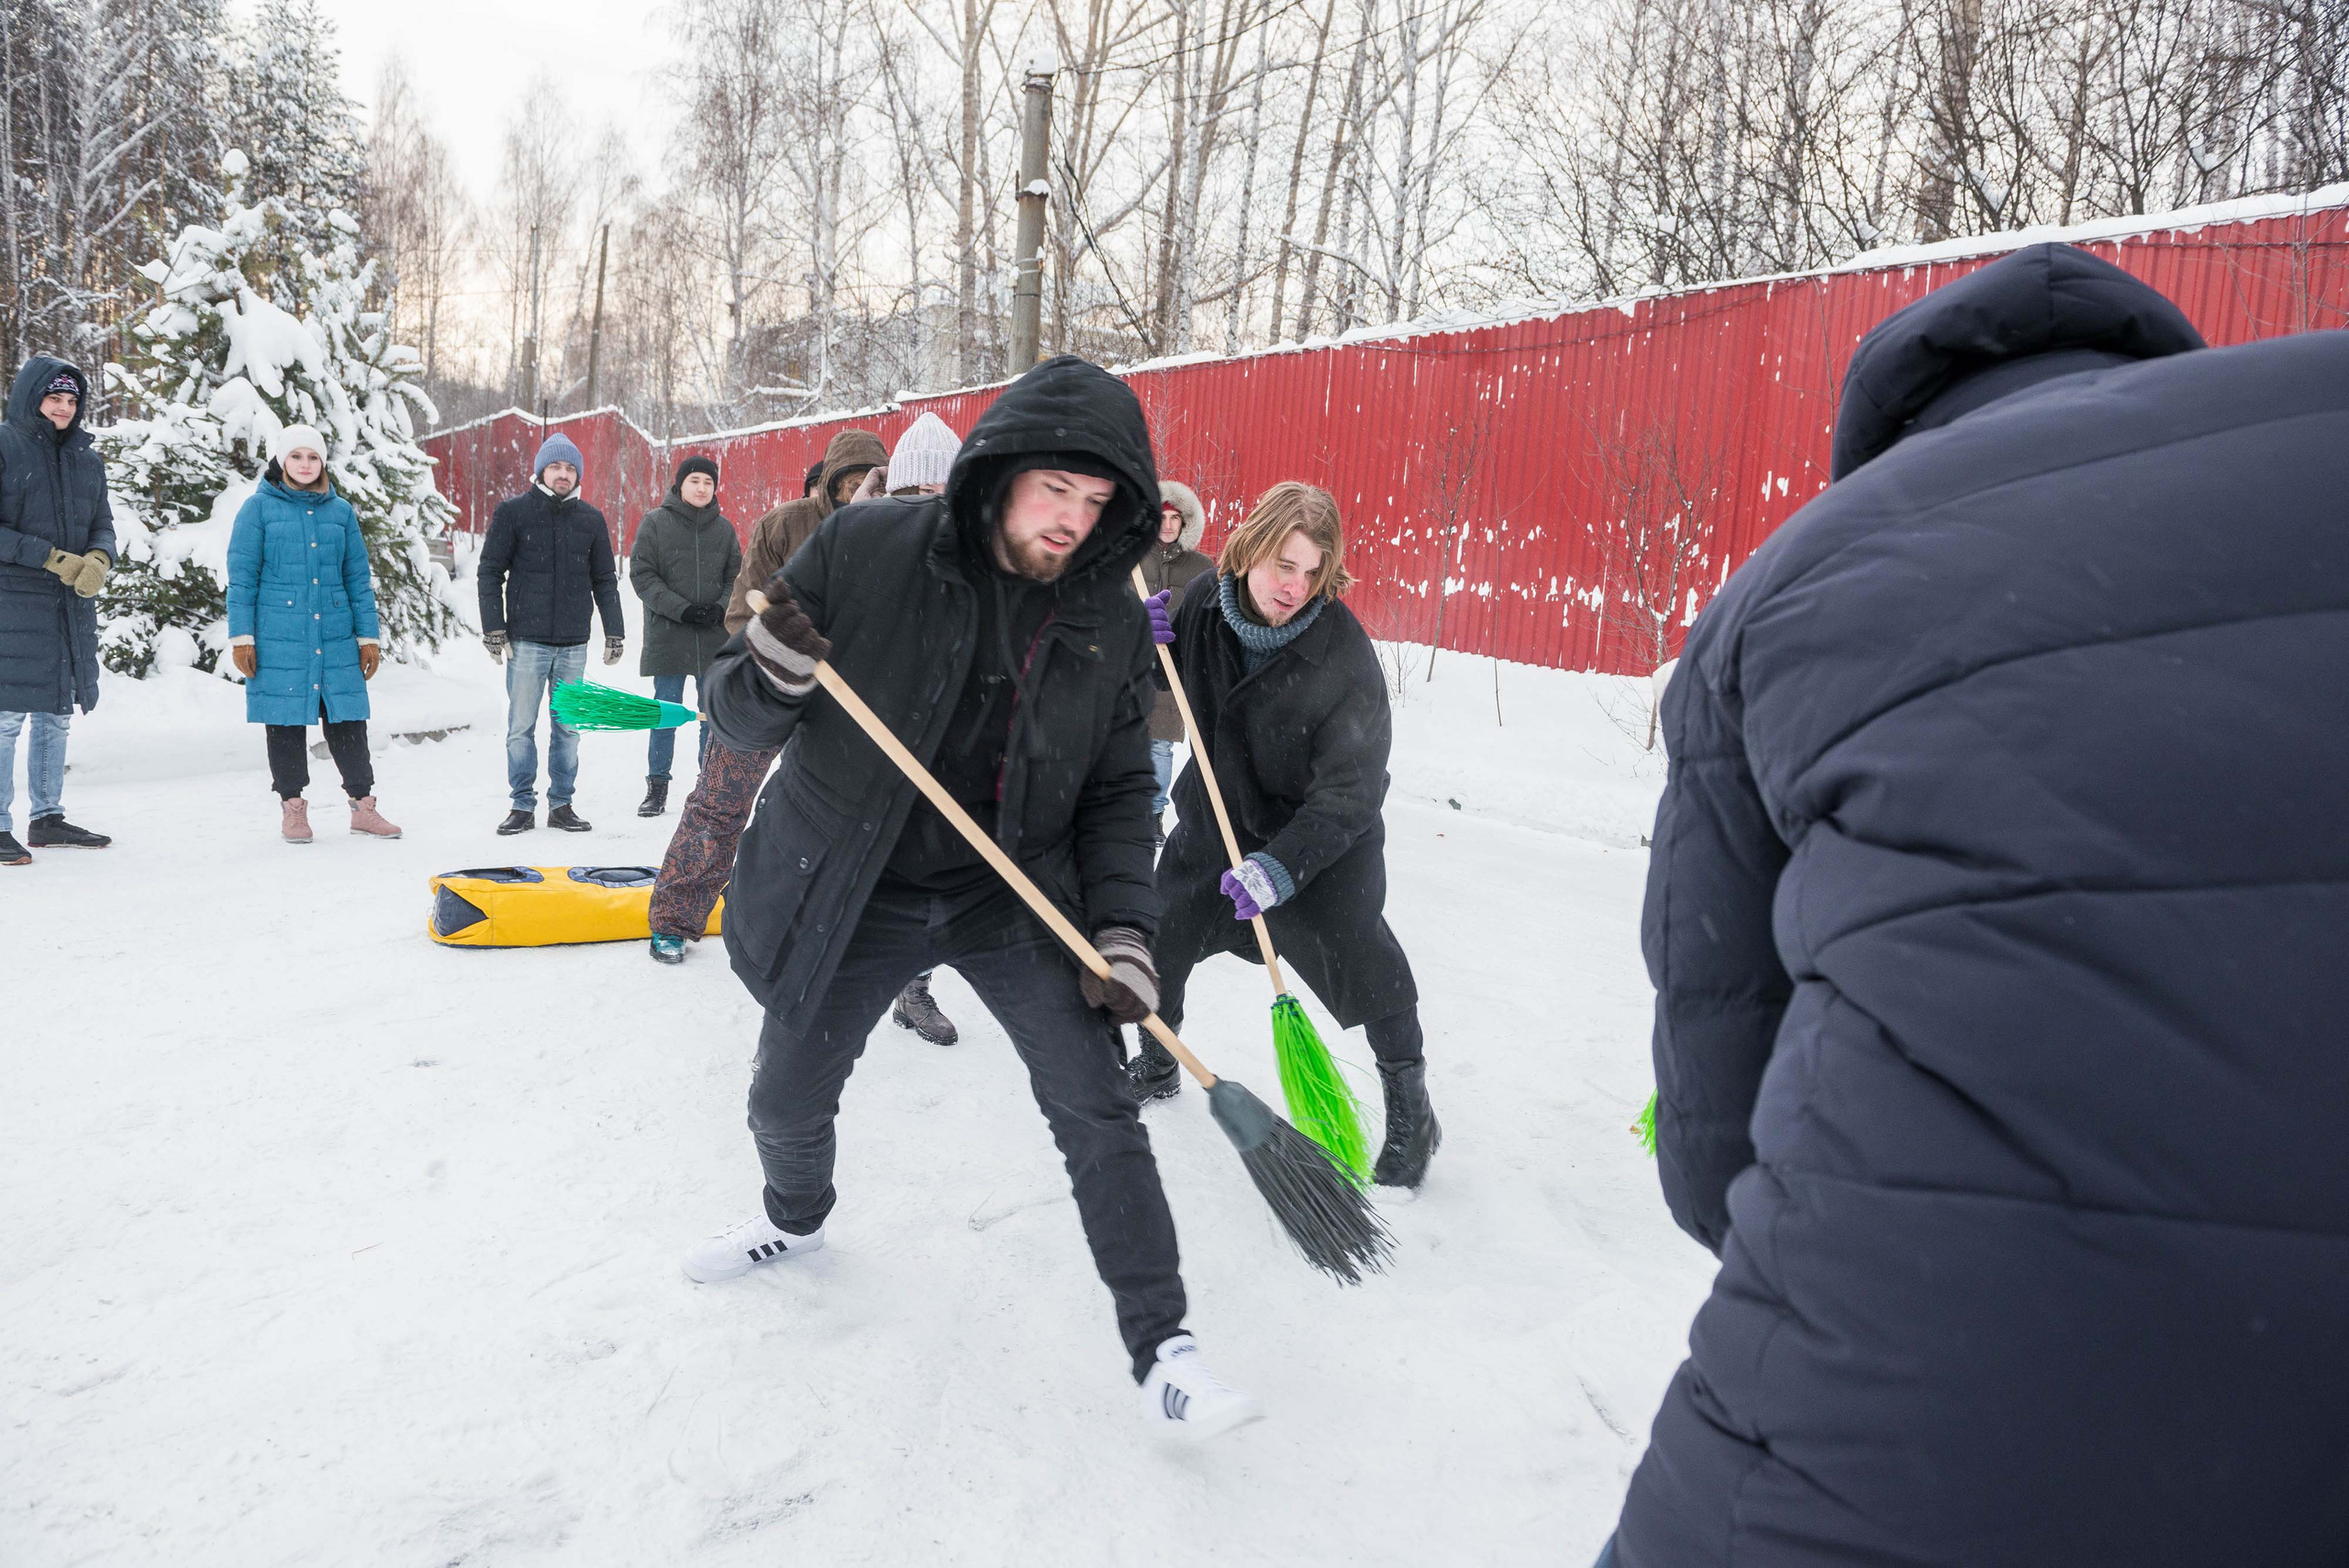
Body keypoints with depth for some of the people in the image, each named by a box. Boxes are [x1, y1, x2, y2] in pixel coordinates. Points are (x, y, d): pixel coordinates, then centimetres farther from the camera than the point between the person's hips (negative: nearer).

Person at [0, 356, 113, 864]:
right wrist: (52, 558, -17)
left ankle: (47, 818, 23)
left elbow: (102, 526, 13)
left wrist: (98, 560, -8)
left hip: (73, 605, 6)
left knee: (56, 713, 13)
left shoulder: (87, 458, 13)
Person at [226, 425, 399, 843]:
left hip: (335, 636, 2)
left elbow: (358, 578, 13)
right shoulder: (259, 507, 3)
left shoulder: (340, 511, 11)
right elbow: (241, 577, 1)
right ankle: (292, 808, 15)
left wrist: (369, 636, 8)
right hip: (279, 637, -2)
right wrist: (241, 637, -4)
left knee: (348, 721, 2)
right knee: (286, 721, 3)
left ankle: (363, 805, 10)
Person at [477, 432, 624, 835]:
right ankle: (523, 805, 9)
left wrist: (615, 632, 9)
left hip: (574, 642, 3)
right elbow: (490, 573, 1)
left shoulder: (590, 519, 9)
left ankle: (561, 805, 14)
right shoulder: (512, 512, 1)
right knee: (521, 727, 0)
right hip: (526, 639, -2)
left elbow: (604, 580, 14)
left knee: (568, 727, 6)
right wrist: (493, 629, -5)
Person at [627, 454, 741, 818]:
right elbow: (642, 575, -4)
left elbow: (736, 577, 11)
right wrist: (682, 609, -14)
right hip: (667, 635, -2)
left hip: (715, 638, 2)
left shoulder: (724, 528, 8)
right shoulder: (655, 522, 0)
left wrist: (720, 608, -9)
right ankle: (657, 787, 13)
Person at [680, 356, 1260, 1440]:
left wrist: (1122, 927, -11)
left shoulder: (1110, 621, -8)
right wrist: (770, 677, -33)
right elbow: (736, 716, -10)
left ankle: (1161, 1346, 8)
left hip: (1013, 899, 0)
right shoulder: (865, 550, -15)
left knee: (1095, 1108, -8)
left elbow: (1118, 790, 1)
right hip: (849, 895, 0)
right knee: (786, 1104, 15)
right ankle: (795, 1219, 50)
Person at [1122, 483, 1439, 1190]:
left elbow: (1351, 786, -30)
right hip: (1217, 812, 5)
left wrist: (1285, 863, -39)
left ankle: (1410, 1109, 4)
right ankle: (1156, 1064, 42)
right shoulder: (1206, 601, -14)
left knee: (1355, 946, -17)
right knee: (1163, 923, 15)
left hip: (1324, 828, -5)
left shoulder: (1344, 651, -29)